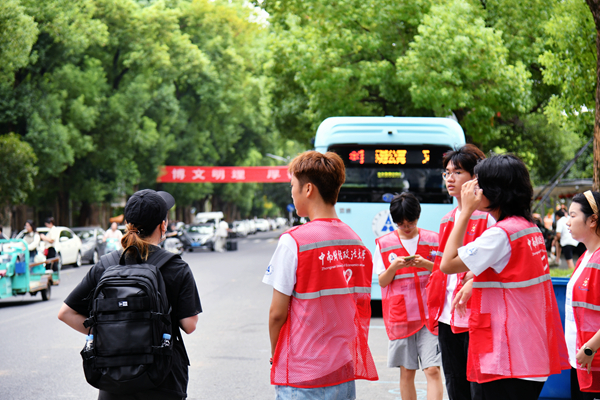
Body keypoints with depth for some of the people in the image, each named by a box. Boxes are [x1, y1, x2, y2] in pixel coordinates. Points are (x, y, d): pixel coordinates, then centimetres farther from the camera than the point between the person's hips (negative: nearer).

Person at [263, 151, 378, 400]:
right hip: (345, 371, 6)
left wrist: (275, 355, 6)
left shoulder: (294, 242, -12)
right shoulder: (357, 242, 6)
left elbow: (277, 313, -10)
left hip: (302, 377, -6)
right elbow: (361, 309, 9)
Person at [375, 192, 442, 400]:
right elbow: (382, 281, 5)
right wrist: (394, 266, -15)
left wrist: (427, 264, -12)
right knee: (406, 372, 6)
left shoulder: (433, 240, 6)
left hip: (429, 315, -1)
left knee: (433, 371, -10)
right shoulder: (384, 243, 6)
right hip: (400, 318, 1)